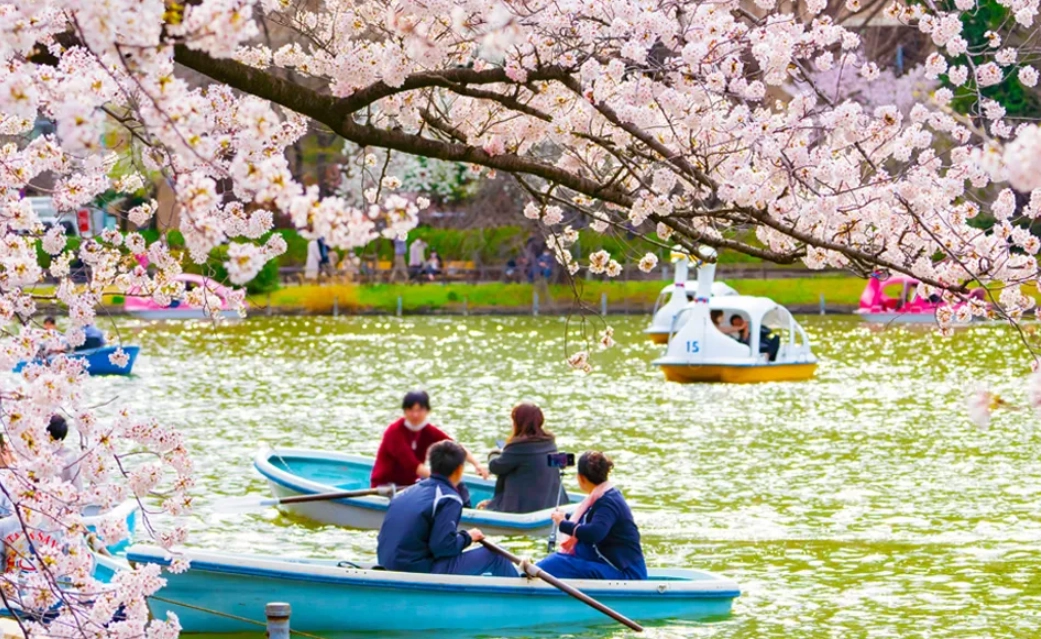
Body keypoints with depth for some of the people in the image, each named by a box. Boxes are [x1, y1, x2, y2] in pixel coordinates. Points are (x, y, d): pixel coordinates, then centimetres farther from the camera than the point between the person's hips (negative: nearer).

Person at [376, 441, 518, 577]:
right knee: (495, 556, -1)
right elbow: (443, 546, -20)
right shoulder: (449, 499, -11)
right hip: (422, 572, -9)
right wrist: (467, 537, -1)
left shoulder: (409, 492, 12)